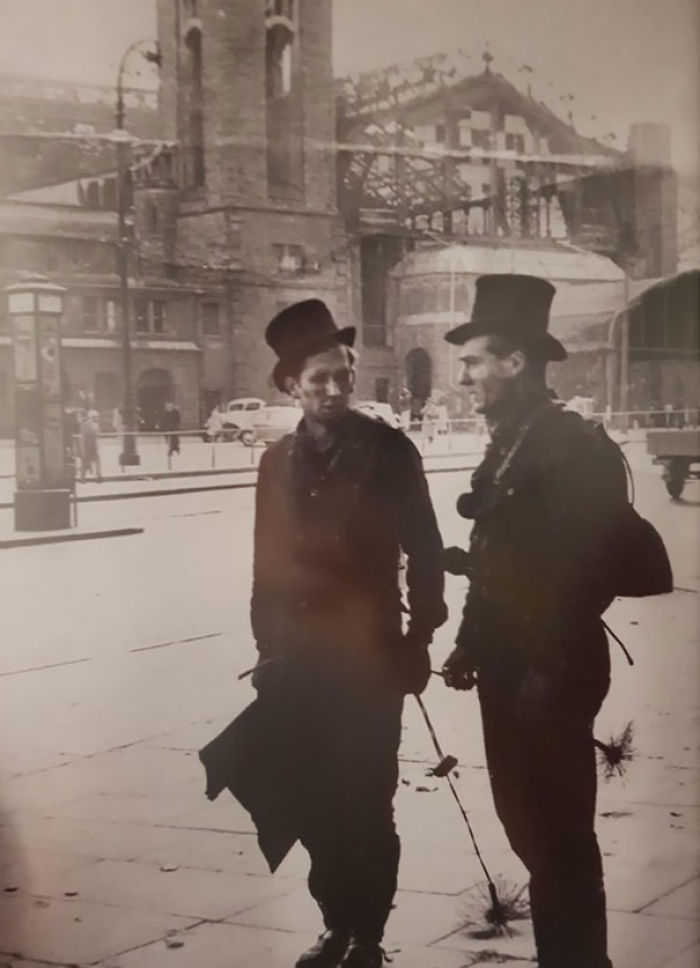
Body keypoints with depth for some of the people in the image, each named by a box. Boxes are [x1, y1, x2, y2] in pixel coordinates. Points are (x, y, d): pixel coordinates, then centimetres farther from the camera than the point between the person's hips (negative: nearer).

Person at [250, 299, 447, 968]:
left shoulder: (388, 451, -4)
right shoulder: (278, 461, 8)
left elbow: (425, 553, -2)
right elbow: (267, 561, 12)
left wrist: (418, 641, -4)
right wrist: (267, 645, 11)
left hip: (368, 658, -4)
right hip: (296, 660, 4)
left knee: (366, 807, 1)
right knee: (310, 806, 10)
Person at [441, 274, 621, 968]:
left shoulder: (576, 445, -15)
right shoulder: (505, 446, 12)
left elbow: (583, 569, -19)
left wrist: (552, 671, -19)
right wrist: (470, 648, 10)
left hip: (550, 674, -9)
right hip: (507, 665, 9)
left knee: (559, 831, 0)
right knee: (525, 820, 16)